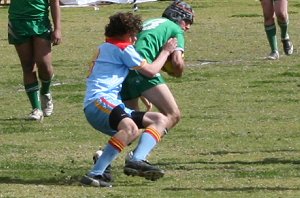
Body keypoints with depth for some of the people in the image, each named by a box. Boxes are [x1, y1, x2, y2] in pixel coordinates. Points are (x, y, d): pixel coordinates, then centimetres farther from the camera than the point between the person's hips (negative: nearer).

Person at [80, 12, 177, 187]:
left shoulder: (105, 47, 30)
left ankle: (137, 161, -23)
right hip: (99, 102, -10)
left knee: (161, 120, 5)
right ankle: (95, 174, -46)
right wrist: (166, 51, 21)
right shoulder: (123, 48, 2)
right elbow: (150, 71, 7)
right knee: (131, 128, -40)